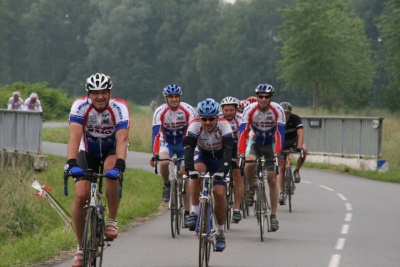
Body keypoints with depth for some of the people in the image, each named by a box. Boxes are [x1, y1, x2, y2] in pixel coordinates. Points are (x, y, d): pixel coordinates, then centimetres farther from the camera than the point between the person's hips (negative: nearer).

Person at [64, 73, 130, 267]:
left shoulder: (119, 108, -27)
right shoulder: (80, 106, -25)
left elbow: (122, 139, -38)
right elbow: (75, 136, -36)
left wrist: (120, 164, -55)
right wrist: (71, 162, -52)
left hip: (112, 150, -1)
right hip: (88, 152, 1)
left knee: (112, 173, -36)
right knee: (81, 195, -15)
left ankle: (112, 221, -16)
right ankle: (81, 248, 0)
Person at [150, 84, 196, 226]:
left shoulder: (188, 110, -21)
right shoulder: (160, 112, -21)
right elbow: (156, 133, -28)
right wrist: (155, 154, -40)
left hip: (183, 144, 0)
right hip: (167, 143, 0)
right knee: (164, 163, -32)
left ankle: (187, 212, 0)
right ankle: (167, 185, -2)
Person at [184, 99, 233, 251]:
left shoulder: (224, 125, -29)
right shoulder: (195, 125, -27)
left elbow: (228, 150, -38)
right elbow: (188, 149, -35)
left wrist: (222, 171, -51)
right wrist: (190, 169, -51)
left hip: (219, 158, -1)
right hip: (202, 155, 1)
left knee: (219, 193, -15)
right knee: (198, 170, -34)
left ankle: (220, 233, 1)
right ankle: (194, 213, -24)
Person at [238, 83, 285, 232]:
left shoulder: (277, 110, -22)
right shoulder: (249, 110, -21)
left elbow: (280, 132, -28)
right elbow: (243, 132, -26)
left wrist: (277, 153, -40)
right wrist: (241, 153, -37)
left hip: (271, 144, 0)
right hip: (255, 143, 0)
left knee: (272, 179, -5)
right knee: (249, 164, -32)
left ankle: (273, 216, 1)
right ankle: (251, 188, -2)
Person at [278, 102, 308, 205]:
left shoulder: (296, 119, -24)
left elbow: (300, 134, -32)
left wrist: (299, 147, -48)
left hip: (294, 140, 0)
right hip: (283, 142, 0)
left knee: (304, 150, -34)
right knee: (281, 168, -8)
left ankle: (297, 171, -12)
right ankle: (281, 193, 0)